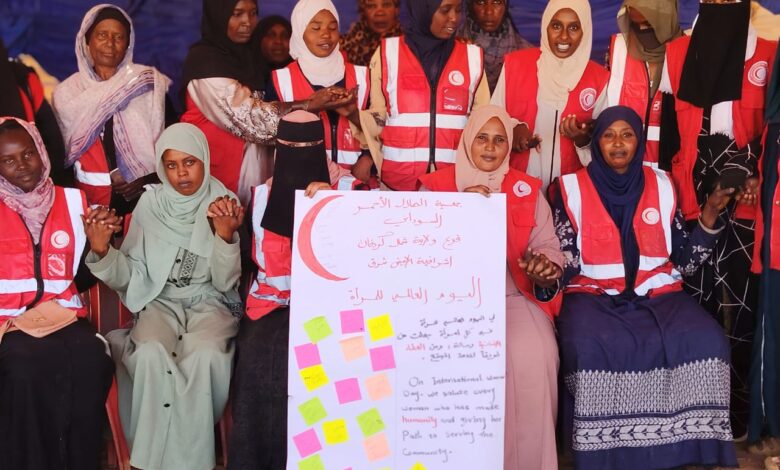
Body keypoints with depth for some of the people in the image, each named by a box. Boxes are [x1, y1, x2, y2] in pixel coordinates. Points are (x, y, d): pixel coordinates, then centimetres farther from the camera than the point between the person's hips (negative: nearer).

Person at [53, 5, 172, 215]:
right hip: (93, 198, 1)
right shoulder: (67, 92, 7)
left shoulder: (149, 81, 2)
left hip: (147, 194, -1)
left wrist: (147, 177, -9)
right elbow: (60, 152, 8)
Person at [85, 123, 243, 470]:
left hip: (210, 302, -1)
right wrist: (102, 252, -18)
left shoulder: (225, 205, -3)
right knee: (150, 354, -31)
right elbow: (129, 277, 2)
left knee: (204, 354, -33)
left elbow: (225, 283, -8)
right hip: (160, 301, 1)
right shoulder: (150, 204, 1)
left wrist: (226, 237, -24)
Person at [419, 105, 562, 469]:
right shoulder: (436, 185, 8)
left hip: (512, 296, 1)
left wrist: (544, 266, -17)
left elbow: (548, 246, 7)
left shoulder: (528, 190, 12)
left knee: (533, 358, -28)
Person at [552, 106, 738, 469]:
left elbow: (684, 261, 7)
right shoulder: (571, 188, 3)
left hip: (657, 292, 2)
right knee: (590, 347, -34)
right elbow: (567, 264, -3)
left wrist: (710, 214, -6)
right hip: (593, 294, -2)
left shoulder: (661, 186, 10)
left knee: (705, 341, -26)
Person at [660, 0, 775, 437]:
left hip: (748, 196, -1)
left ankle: (740, 400, 10)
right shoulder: (677, 52, 12)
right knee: (696, 294, 3)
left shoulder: (768, 52, 5)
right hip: (693, 196, 2)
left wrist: (758, 177, -11)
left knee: (744, 296, 0)